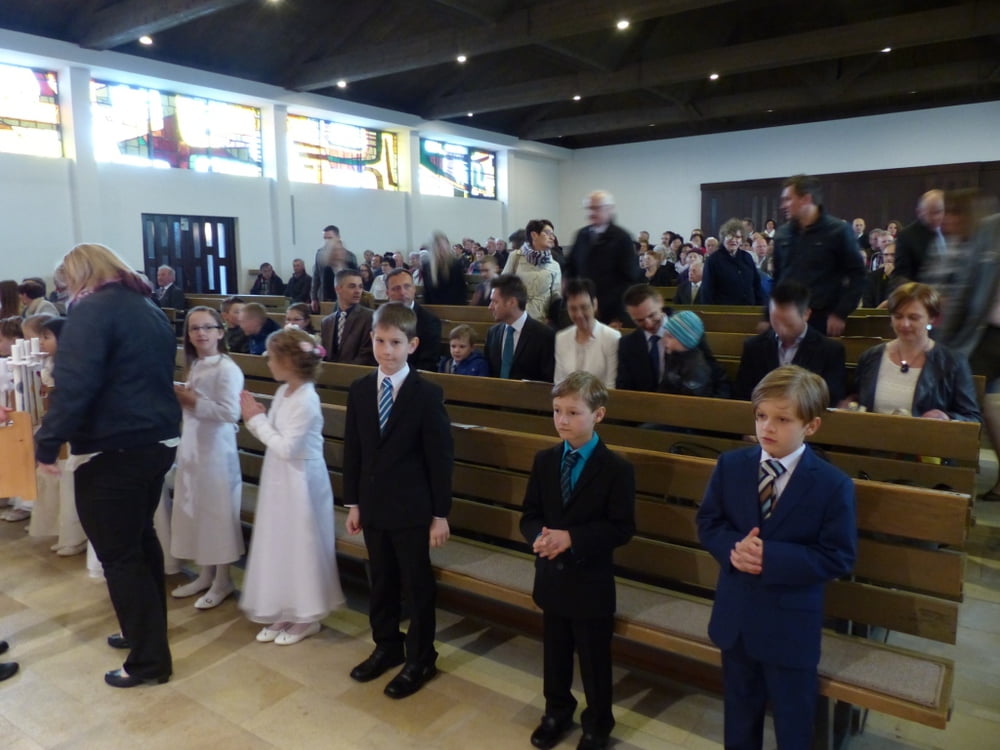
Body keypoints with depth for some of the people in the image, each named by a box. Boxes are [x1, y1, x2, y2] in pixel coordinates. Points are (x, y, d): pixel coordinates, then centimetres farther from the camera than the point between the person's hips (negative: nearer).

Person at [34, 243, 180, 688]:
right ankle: (147, 630, 36)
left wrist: (47, 443, -16)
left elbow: (74, 385, -22)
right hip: (157, 441, 9)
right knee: (140, 538, 22)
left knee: (118, 554, 2)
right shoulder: (149, 309, 15)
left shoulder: (92, 310, -12)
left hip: (113, 450, -9)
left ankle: (150, 660, 11)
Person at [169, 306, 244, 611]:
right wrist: (181, 398, 2)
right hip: (190, 447, 9)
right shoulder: (195, 366, 11)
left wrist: (192, 400, -20)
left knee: (218, 513, 1)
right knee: (195, 511, 15)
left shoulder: (227, 369, -15)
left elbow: (230, 412, -25)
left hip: (215, 450, -9)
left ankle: (222, 580, 15)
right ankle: (205, 574, 29)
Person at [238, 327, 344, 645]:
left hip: (300, 483, -9)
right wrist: (254, 419, -5)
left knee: (300, 548, 5)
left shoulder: (306, 401, -22)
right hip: (279, 481, 9)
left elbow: (287, 448, -23)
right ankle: (285, 613, 30)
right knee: (279, 546, 16)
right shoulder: (283, 392, 5)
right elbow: (274, 437, 9)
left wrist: (257, 419, -15)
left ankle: (306, 618, 21)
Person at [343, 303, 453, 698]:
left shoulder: (427, 393, -13)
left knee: (416, 586, 9)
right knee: (381, 581, 18)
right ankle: (387, 646, 38)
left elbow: (440, 456, -11)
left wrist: (440, 513, -10)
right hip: (373, 505, 5)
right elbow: (353, 451, 7)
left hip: (412, 508, -4)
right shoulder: (359, 390, 2)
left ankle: (420, 659, 27)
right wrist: (353, 502, 6)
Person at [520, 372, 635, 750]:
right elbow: (529, 515, 3)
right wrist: (539, 536, -20)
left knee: (594, 660, 13)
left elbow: (622, 529, -16)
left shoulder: (617, 468, -14)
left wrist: (571, 538, -25)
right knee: (555, 654, 21)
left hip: (591, 582, -4)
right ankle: (557, 712, 44)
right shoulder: (544, 460, 0)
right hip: (551, 577, 4)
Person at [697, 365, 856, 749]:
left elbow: (838, 558, -16)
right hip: (734, 616, 3)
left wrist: (771, 556, -26)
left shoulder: (833, 485, -16)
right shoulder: (730, 465, -5)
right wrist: (733, 547, -20)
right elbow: (707, 523, 2)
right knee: (739, 714, 24)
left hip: (790, 625, -3)